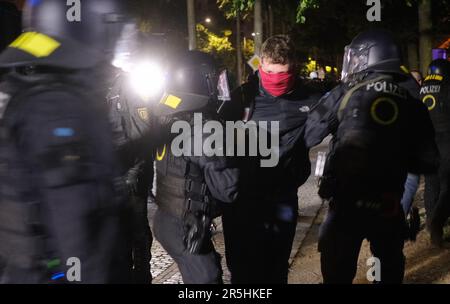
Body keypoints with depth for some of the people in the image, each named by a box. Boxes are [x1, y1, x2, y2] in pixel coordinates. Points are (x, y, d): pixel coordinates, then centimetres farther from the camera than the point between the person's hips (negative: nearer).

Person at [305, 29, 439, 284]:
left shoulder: (345, 94, -7)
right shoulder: (412, 104, 1)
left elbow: (308, 136, -5)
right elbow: (429, 162, 2)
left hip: (347, 201, -2)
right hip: (389, 205, 2)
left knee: (338, 272, 12)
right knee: (391, 270, 21)